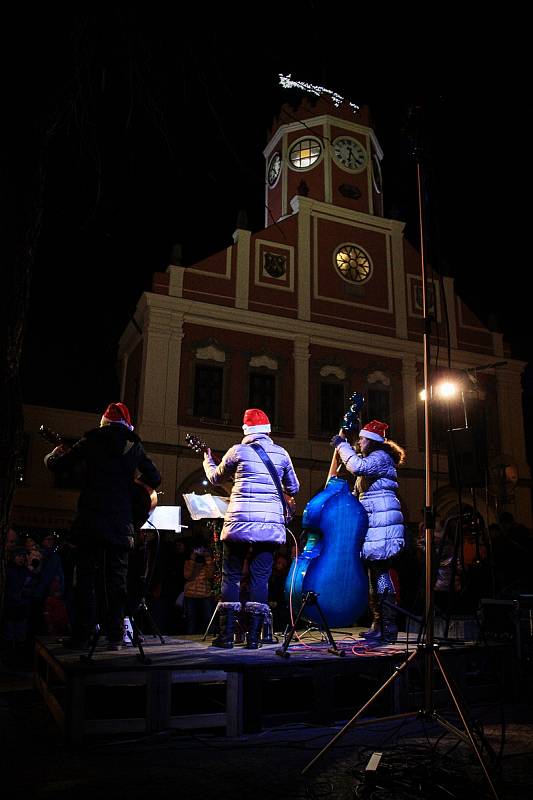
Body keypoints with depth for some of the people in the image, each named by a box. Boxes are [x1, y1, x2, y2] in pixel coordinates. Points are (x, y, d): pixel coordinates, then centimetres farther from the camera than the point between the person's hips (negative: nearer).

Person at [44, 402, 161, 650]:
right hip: (121, 522, 1)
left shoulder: (92, 440, 3)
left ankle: (81, 635, 5)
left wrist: (53, 454, 24)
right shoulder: (134, 445, 8)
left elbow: (58, 465, 2)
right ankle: (115, 636, 6)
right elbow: (155, 479, 7)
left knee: (86, 576, 5)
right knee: (116, 579, 6)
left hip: (90, 520, -1)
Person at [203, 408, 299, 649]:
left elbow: (216, 478, 17)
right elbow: (293, 488, 19)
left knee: (231, 577, 7)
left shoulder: (238, 450, 1)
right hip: (271, 524, 2)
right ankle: (253, 636, 5)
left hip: (240, 522, -2)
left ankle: (226, 635, 7)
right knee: (260, 578, 6)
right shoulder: (281, 453, 8)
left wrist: (207, 461, 37)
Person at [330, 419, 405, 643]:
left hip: (382, 523, -11)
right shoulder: (370, 460, 26)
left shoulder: (381, 457, -7)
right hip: (372, 524, 11)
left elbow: (359, 466, -27)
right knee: (374, 574, 11)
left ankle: (388, 628, -5)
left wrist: (342, 445, -15)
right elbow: (358, 495, 30)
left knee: (380, 574, -10)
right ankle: (379, 624, 17)